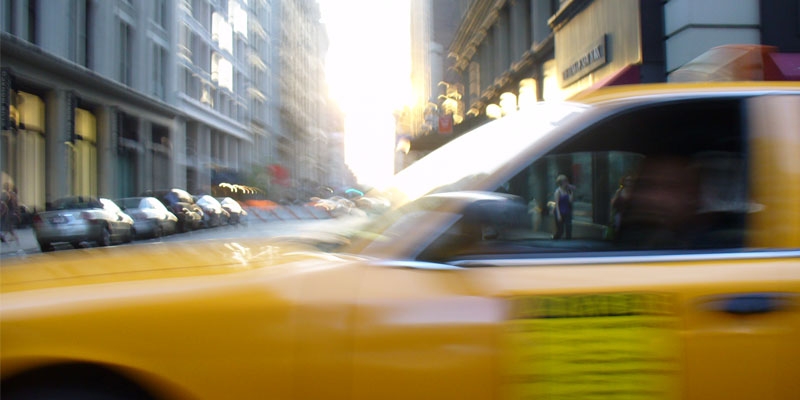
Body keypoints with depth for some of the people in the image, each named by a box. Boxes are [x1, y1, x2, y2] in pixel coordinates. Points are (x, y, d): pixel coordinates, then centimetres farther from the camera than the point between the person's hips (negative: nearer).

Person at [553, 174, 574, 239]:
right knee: (560, 231, 0)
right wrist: (558, 214, -16)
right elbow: (556, 204, -12)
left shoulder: (567, 191, 7)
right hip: (560, 212, -6)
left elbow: (570, 201, 0)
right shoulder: (558, 191, -10)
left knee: (568, 229, -3)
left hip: (567, 212, 6)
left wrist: (571, 192, -3)